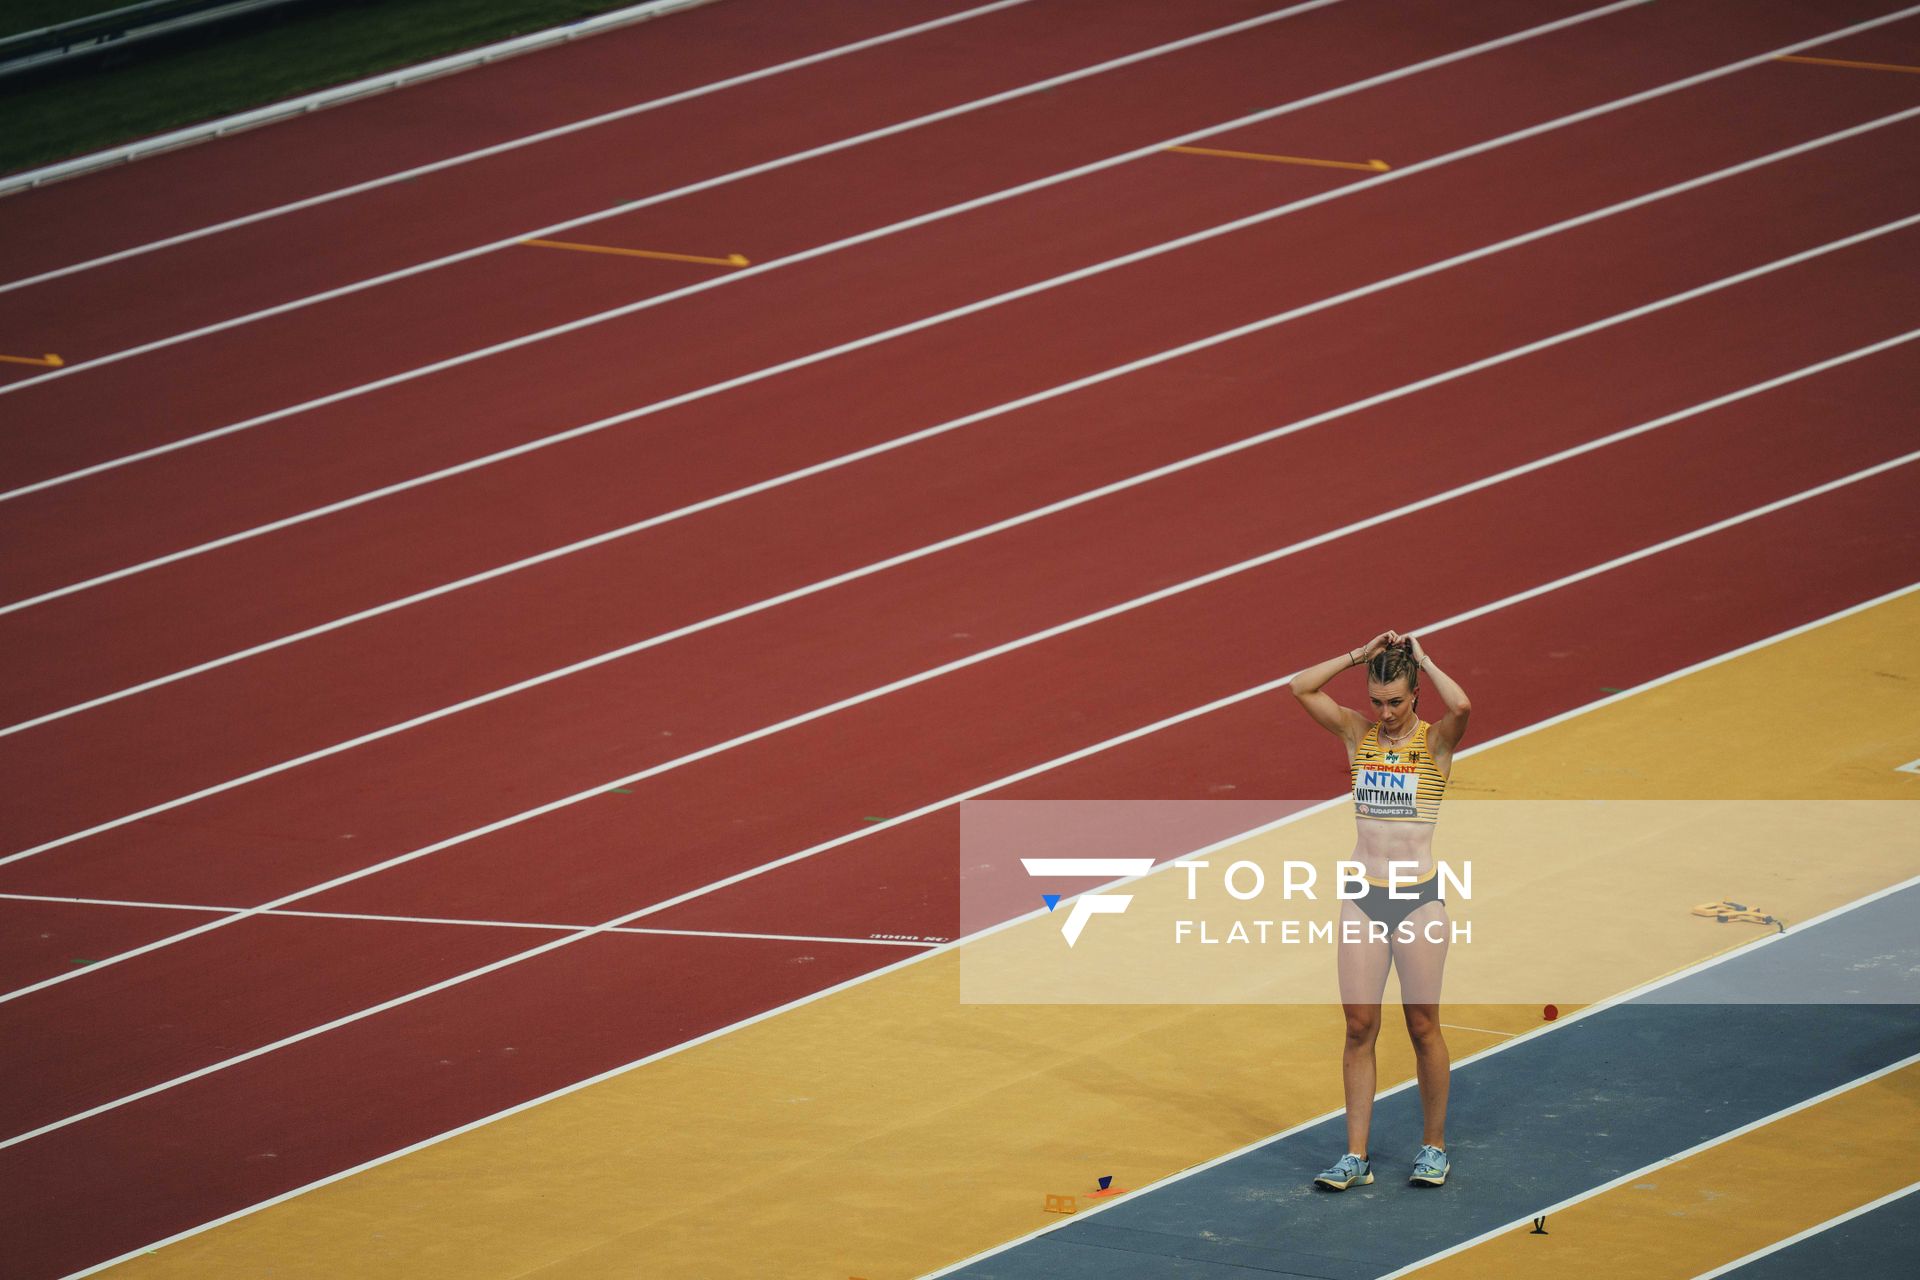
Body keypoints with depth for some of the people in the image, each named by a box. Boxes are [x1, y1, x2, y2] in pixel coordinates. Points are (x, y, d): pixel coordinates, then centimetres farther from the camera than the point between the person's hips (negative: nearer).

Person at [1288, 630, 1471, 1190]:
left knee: (1423, 1026, 3)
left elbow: (1461, 707, -26)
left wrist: (1422, 659, -12)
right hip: (1363, 896, 3)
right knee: (1359, 1026, 1)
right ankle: (1355, 1155, 4)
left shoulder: (1435, 741, -4)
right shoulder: (1357, 733, 6)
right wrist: (1361, 654, -5)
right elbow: (1301, 687, -4)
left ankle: (1434, 1146, 17)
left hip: (1419, 896, -3)